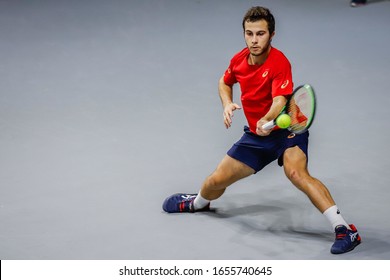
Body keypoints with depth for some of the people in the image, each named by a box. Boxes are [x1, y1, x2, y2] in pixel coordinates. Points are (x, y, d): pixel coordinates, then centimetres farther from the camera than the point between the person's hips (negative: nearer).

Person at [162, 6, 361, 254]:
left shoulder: (279, 62, -23)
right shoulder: (239, 60, -3)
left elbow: (279, 101, -37)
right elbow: (225, 82, 20)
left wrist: (267, 120, -57)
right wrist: (227, 103, 1)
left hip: (286, 130, -6)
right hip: (255, 135, 6)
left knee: (296, 172, -35)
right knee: (217, 180, 11)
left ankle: (344, 229, -36)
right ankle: (198, 203, 48)